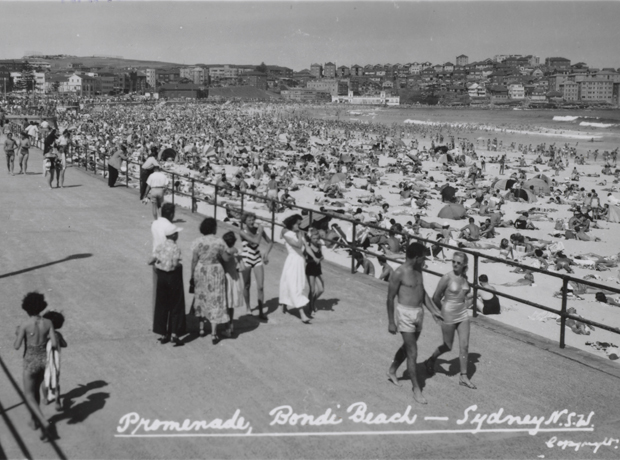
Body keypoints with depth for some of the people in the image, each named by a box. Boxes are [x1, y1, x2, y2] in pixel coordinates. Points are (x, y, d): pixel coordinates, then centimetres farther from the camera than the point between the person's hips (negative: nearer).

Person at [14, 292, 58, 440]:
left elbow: (16, 346, -17)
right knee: (36, 389, 29)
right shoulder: (48, 323, -10)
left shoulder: (24, 325, -20)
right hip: (43, 360, 4)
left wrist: (17, 335, 5)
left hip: (30, 362, -4)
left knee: (29, 395, 9)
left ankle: (44, 423, -9)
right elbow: (55, 345, -11)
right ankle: (35, 420, 41)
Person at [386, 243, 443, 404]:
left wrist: (433, 311, 14)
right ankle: (416, 389, 4)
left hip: (418, 312, 8)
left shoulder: (418, 270, 8)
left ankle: (392, 371, 44)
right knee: (412, 353, -5)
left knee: (407, 347, 22)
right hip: (405, 314, -8)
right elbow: (390, 298, -12)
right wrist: (391, 322, -11)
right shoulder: (399, 273, -16)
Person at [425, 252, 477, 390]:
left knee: (464, 346, 3)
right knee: (448, 346, 8)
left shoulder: (464, 277, 1)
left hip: (463, 314, 5)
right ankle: (431, 360, 36)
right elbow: (436, 298, -9)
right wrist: (443, 309, 4)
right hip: (448, 315, -5)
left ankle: (464, 377, 13)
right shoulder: (447, 278, -17)